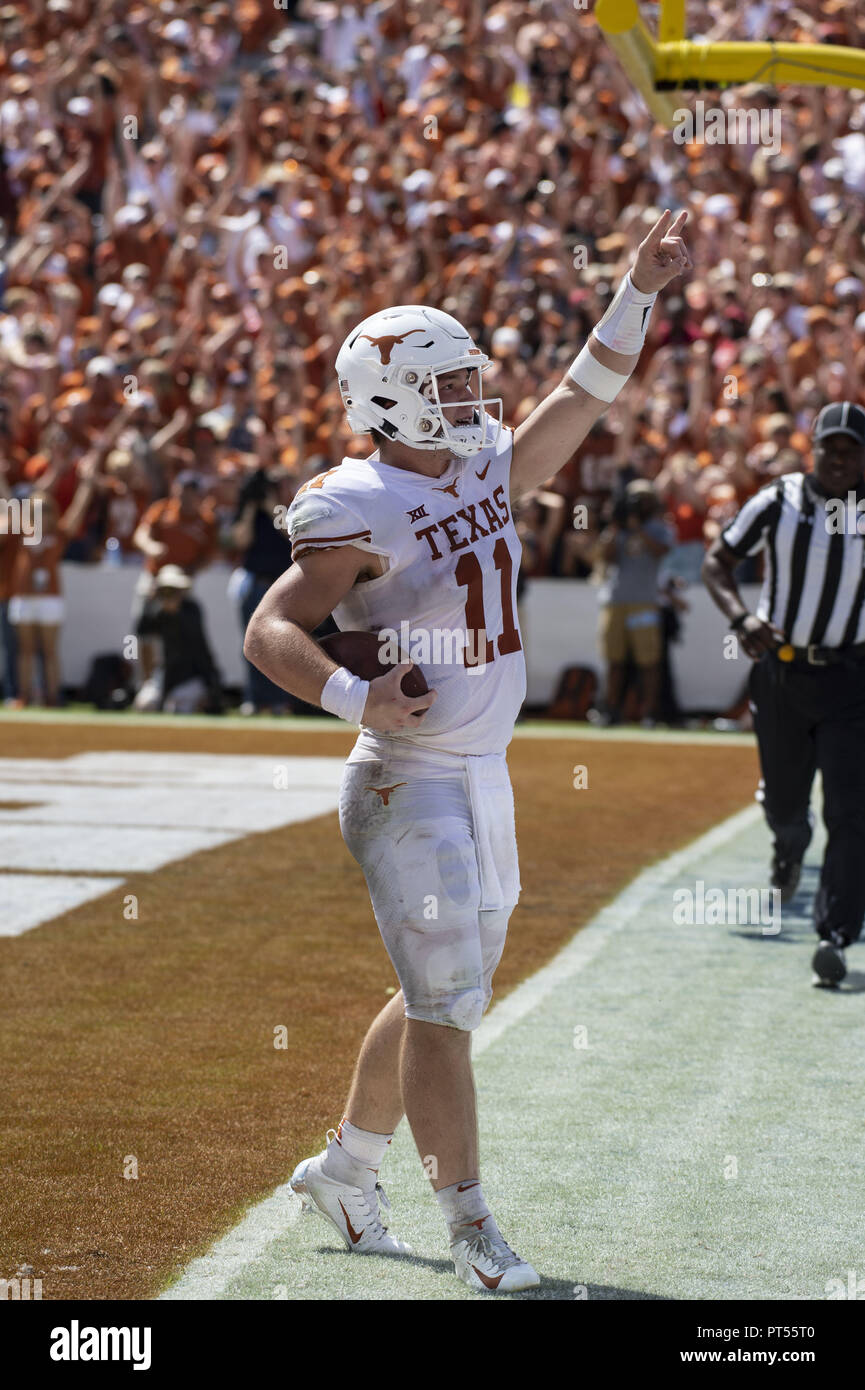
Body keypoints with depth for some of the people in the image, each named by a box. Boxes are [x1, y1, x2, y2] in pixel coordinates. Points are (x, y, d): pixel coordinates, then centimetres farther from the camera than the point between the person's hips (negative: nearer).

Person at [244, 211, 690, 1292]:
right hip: (409, 788, -8)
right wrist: (355, 696, -29)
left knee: (440, 999, 16)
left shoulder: (488, 474, 8)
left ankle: (343, 1170, 32)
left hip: (483, 783, 8)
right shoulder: (362, 510, -15)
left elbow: (583, 394, 16)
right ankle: (471, 1228, 1)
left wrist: (641, 286, 9)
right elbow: (268, 632, -16)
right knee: (445, 1007, -6)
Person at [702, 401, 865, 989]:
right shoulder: (777, 503, -3)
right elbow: (717, 561, 2)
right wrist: (741, 617, -16)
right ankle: (791, 845, 53)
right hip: (780, 670, 1)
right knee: (784, 799, 15)